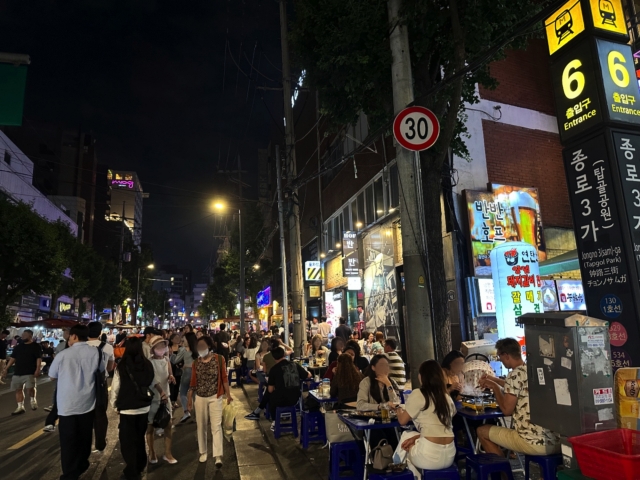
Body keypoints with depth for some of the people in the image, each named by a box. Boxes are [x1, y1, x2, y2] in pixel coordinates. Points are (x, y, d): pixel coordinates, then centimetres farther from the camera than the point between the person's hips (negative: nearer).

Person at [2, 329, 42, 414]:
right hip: (17, 373, 6)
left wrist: (38, 369, -19)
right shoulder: (18, 346, 14)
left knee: (30, 388, -19)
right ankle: (20, 407, 16)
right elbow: (12, 358, 16)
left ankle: (33, 400, 8)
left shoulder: (36, 346, -2)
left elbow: (39, 358, -8)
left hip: (30, 373, -6)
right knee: (18, 390, 7)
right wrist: (6, 369, 9)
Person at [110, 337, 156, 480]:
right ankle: (139, 468, 33)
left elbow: (115, 388, -8)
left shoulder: (122, 366, -15)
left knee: (128, 441, 10)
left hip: (127, 409, -4)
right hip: (144, 408, 4)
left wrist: (114, 404, 8)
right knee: (140, 438, 20)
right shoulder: (148, 365, -6)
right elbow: (152, 385, 5)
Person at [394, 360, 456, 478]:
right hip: (449, 455, 6)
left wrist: (399, 410, 23)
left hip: (430, 456, -6)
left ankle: (414, 473, 22)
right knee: (412, 439, 27)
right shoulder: (447, 397, 11)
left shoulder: (418, 394, -8)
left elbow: (402, 421, 4)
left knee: (405, 436, 21)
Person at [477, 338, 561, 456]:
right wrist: (495, 380, 33)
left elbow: (507, 410, -12)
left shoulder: (515, 374, -14)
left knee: (482, 431, 8)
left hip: (536, 443, -8)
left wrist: (494, 387, 1)